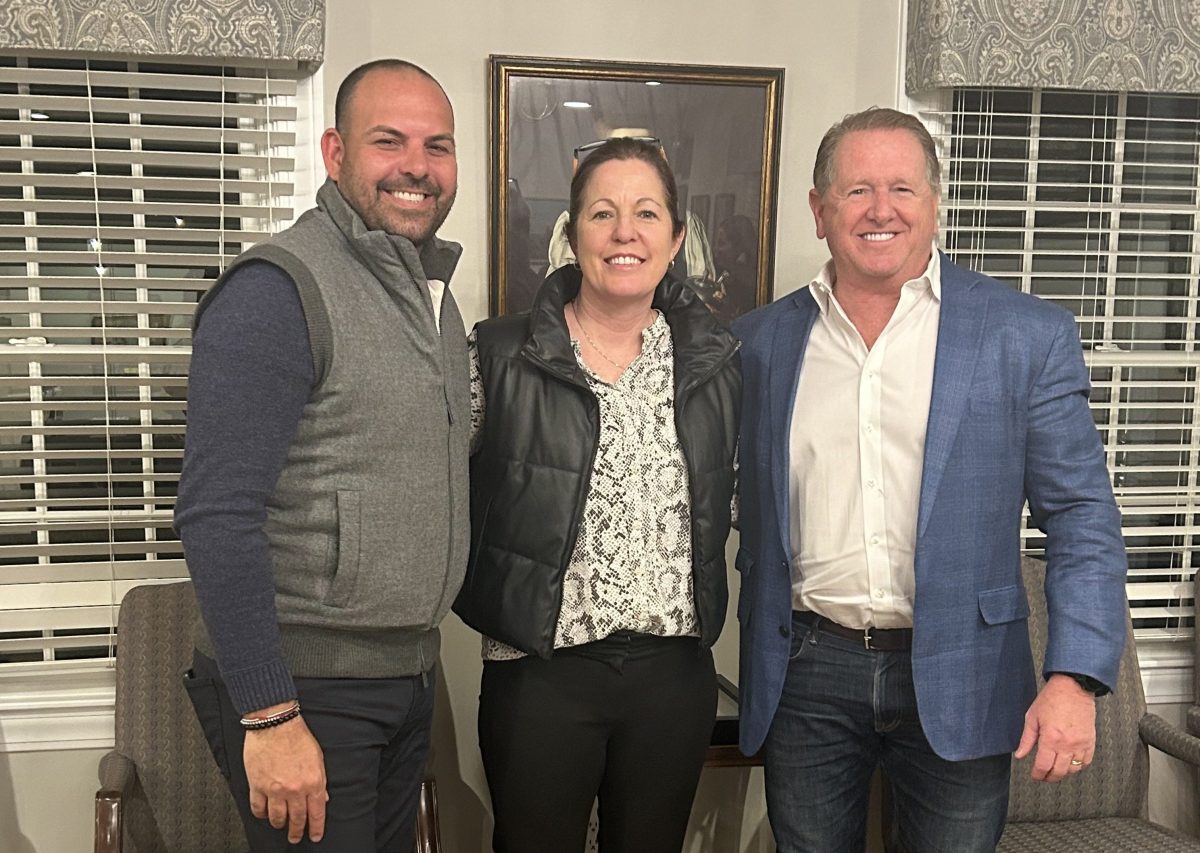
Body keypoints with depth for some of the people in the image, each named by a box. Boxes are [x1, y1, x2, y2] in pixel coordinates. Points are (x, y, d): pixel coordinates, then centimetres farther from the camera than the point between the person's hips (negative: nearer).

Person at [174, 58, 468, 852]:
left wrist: (419, 655, 13)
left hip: (408, 680, 8)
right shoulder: (278, 291, -15)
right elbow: (217, 515, -20)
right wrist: (269, 716, -22)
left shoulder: (436, 296, 10)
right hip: (303, 690, -8)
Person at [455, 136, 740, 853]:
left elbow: (735, 493, 15)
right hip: (540, 674, -3)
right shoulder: (501, 358, -6)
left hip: (676, 673, 3)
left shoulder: (716, 361, 4)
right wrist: (483, 600, -6)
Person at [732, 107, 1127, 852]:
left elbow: (1082, 516, -4)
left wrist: (1075, 678, -14)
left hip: (957, 678, -2)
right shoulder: (762, 339, 3)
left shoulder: (1028, 336, -4)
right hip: (805, 673, 2)